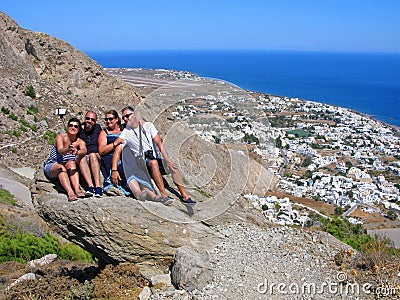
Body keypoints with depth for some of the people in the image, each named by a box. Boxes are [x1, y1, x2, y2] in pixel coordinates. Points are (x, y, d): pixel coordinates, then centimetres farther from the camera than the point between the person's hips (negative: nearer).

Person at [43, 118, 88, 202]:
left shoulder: (80, 142, 0)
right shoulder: (61, 136, -8)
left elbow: (84, 151, -25)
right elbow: (60, 151, -28)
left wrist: (77, 152, -49)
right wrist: (68, 149, -52)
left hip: (68, 168, 2)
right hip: (51, 166, -2)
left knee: (71, 163, -30)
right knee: (61, 167, -34)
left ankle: (77, 189, -45)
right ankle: (70, 192, -51)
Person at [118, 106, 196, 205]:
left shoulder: (148, 126, 8)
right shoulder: (125, 133, 3)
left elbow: (159, 144, 1)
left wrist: (167, 159, -13)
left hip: (155, 160, 3)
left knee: (172, 165, -23)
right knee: (153, 162, -35)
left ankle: (184, 196, -20)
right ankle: (164, 195, -38)